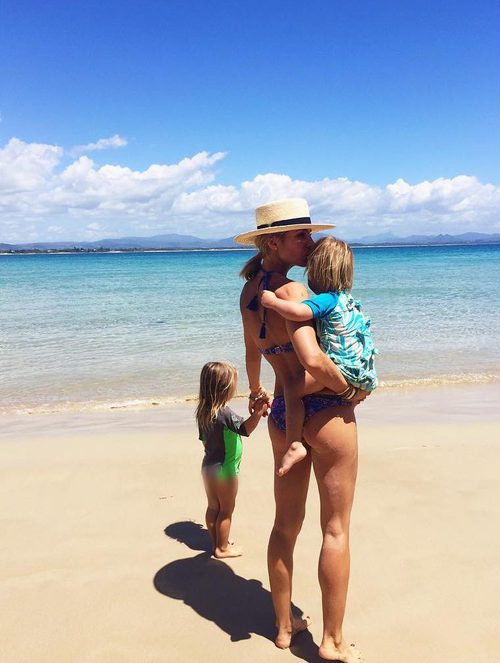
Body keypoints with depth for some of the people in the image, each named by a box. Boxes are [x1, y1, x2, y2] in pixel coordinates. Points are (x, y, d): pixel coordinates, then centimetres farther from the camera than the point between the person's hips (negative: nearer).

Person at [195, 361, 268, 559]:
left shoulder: (203, 412, 1)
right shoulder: (225, 413, -24)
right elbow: (245, 429, -33)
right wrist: (258, 411, -42)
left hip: (208, 465, 7)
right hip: (225, 468, -7)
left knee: (213, 507, 17)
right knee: (226, 510, 8)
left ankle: (217, 543, 31)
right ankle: (222, 548, 18)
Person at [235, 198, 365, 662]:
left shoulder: (249, 292, 5)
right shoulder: (291, 291, -21)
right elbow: (313, 360, -35)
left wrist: (255, 391, 38)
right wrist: (349, 389, -16)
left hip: (282, 415, 8)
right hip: (326, 414, -8)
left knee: (286, 524, 18)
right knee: (336, 530, 8)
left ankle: (284, 626, 34)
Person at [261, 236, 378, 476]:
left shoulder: (326, 299, -14)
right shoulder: (344, 298, 17)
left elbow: (299, 312, -32)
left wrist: (273, 301, -19)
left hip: (344, 369, -10)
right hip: (361, 371, 10)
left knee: (293, 388, -16)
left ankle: (294, 445, -18)